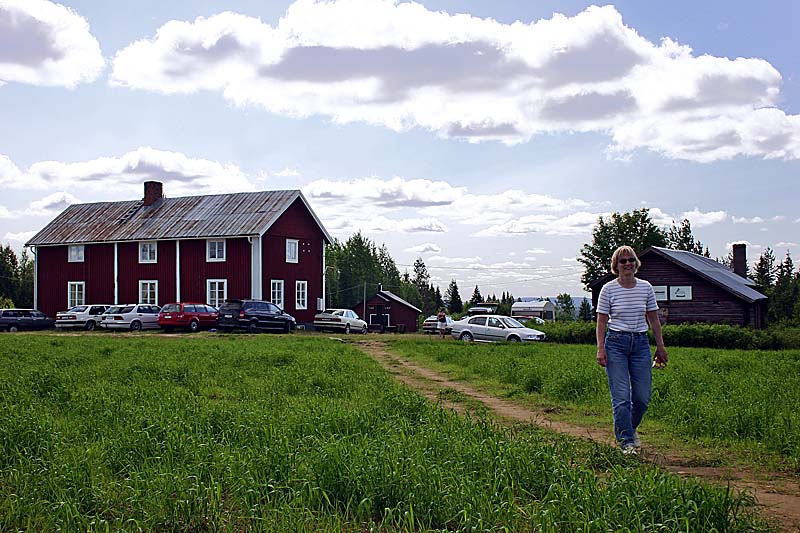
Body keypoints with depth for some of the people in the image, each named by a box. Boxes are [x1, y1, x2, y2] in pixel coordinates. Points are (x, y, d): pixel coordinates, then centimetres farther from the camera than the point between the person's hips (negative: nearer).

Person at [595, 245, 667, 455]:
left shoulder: (646, 288, 5)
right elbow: (601, 321, 0)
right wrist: (601, 348, -7)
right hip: (616, 343, -3)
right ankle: (626, 441, 3)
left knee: (643, 397, 3)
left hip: (641, 343, 3)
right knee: (621, 397, -6)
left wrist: (660, 346, 12)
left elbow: (654, 320, 12)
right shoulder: (608, 289, -2)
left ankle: (630, 428, 31)